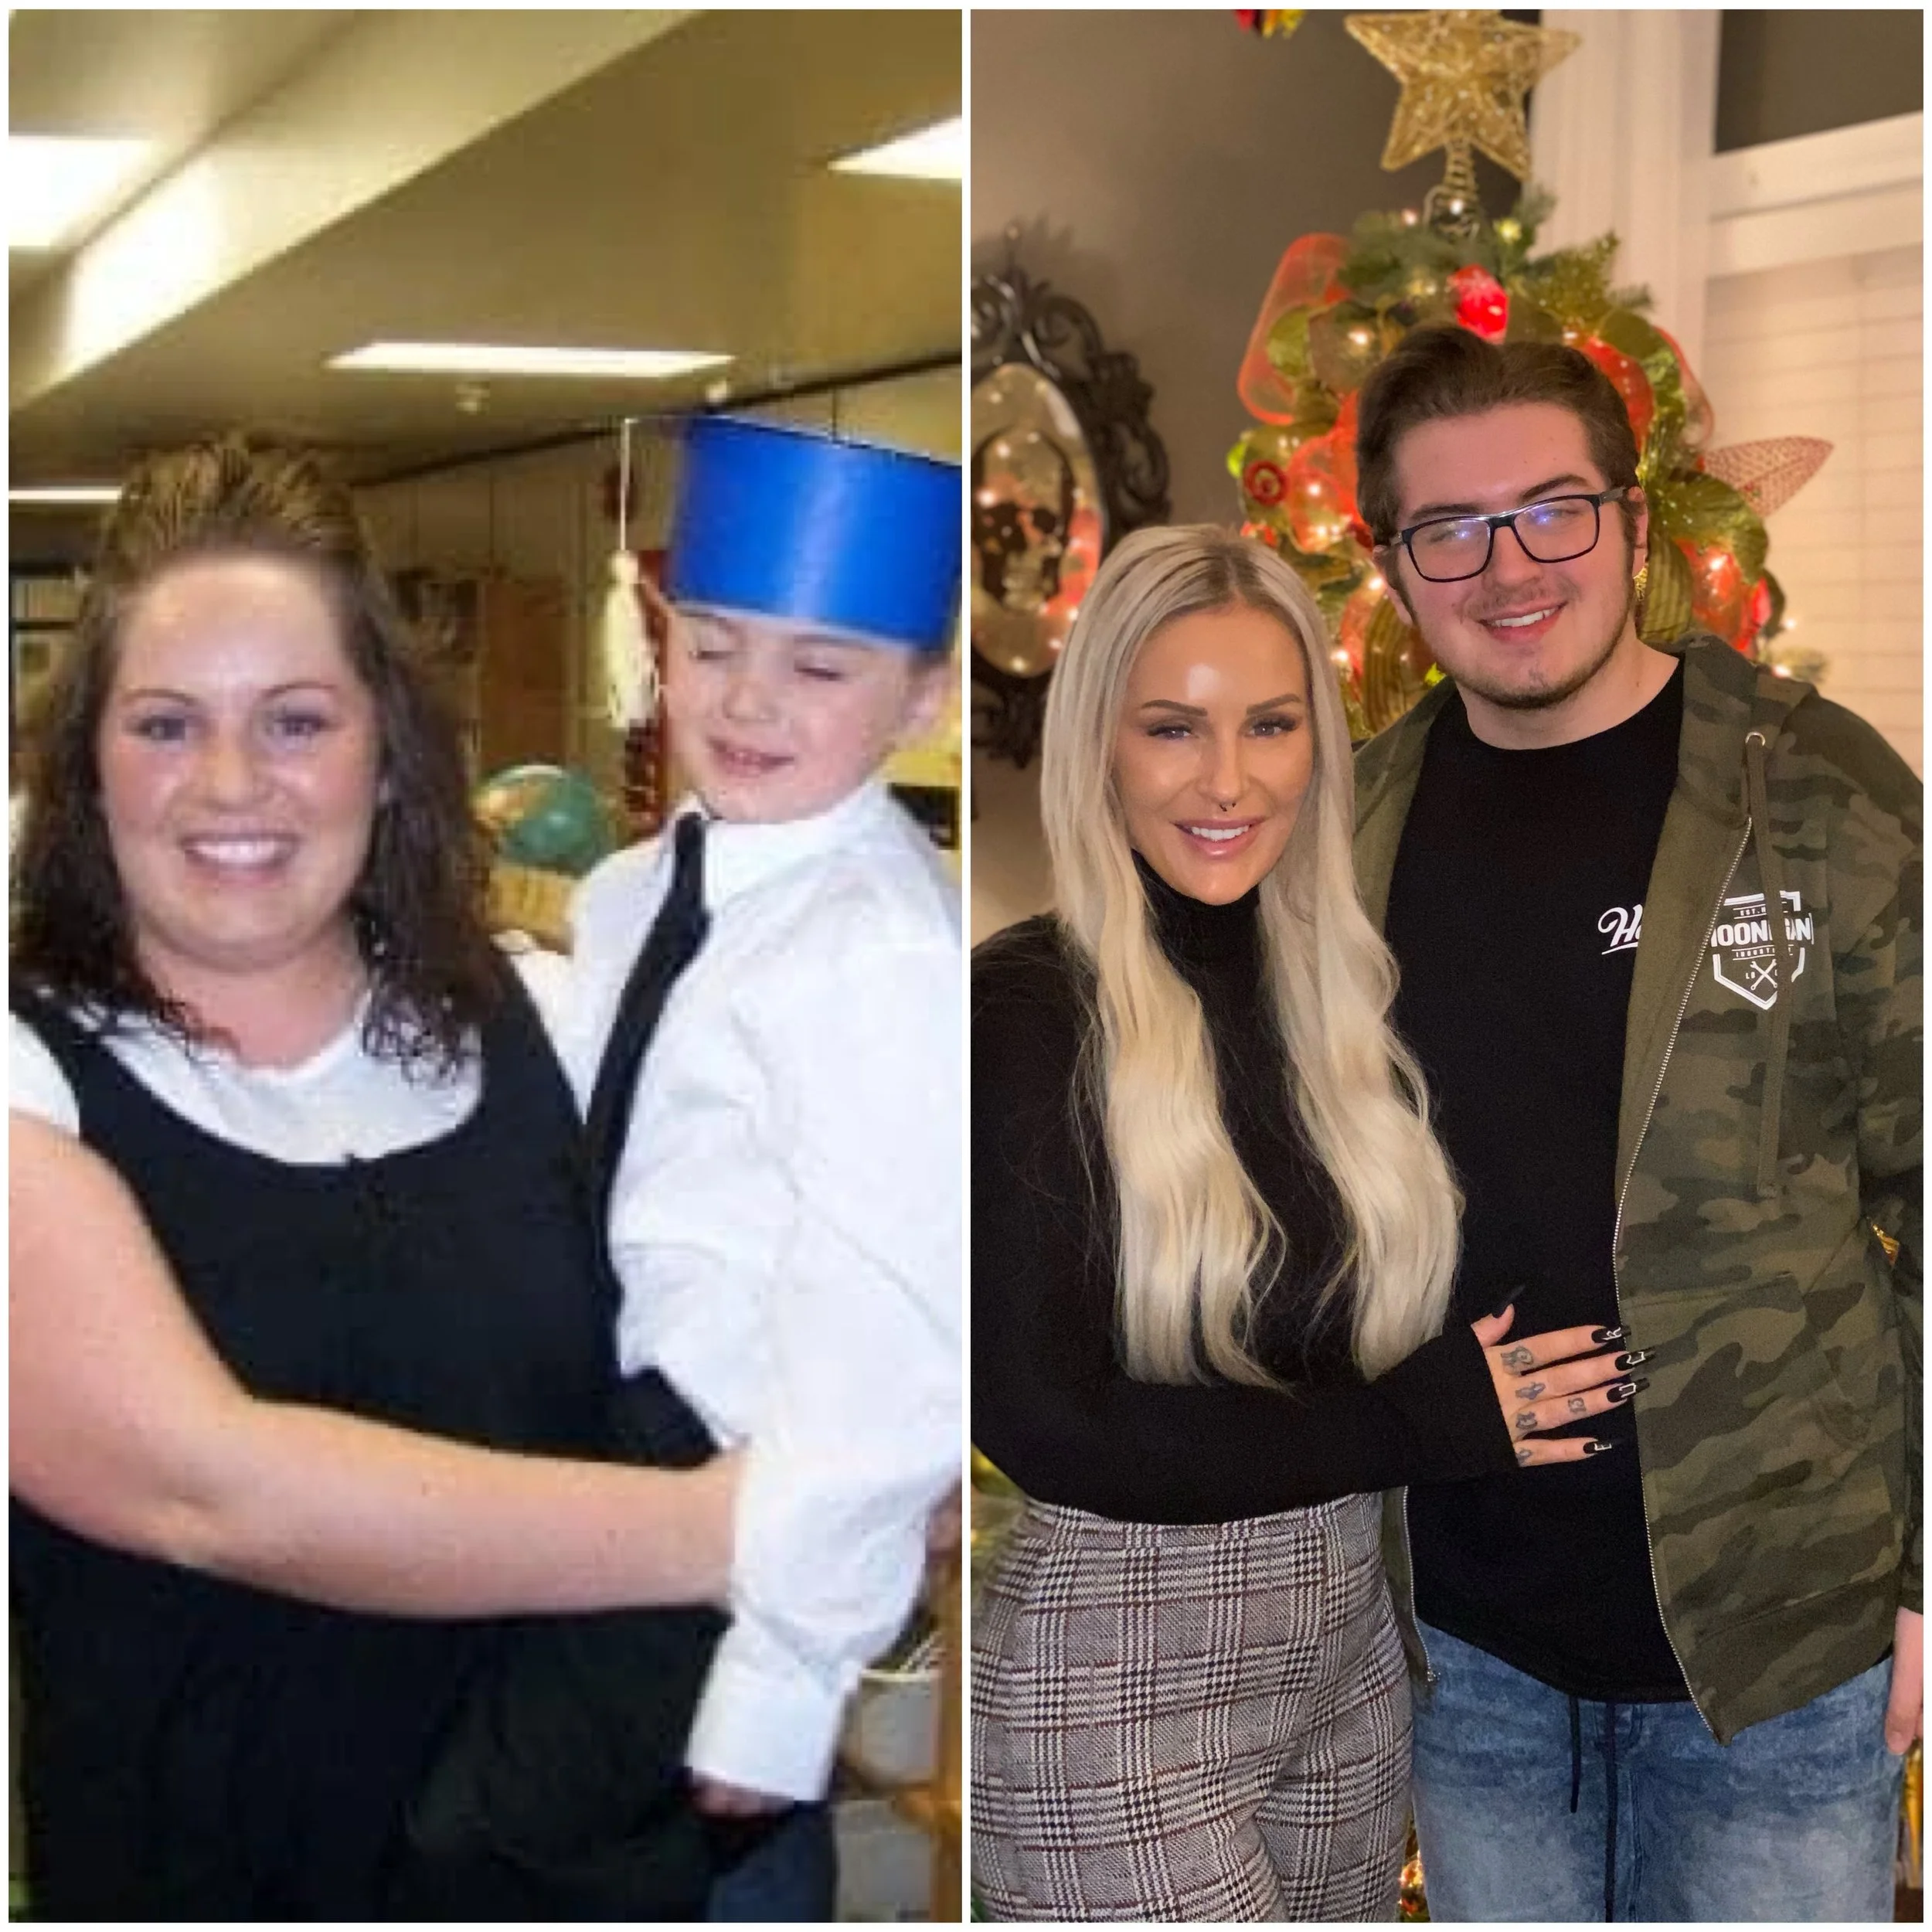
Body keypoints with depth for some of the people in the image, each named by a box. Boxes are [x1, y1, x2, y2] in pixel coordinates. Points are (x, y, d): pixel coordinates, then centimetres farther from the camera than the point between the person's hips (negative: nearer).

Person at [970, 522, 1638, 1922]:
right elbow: (1041, 1421, -18)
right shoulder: (1024, 1010, -14)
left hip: (1349, 1639, 6)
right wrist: (1419, 1423, -16)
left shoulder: (1342, 993, 4)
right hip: (1114, 1683, -6)